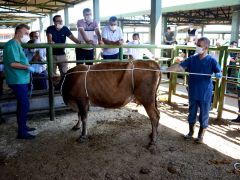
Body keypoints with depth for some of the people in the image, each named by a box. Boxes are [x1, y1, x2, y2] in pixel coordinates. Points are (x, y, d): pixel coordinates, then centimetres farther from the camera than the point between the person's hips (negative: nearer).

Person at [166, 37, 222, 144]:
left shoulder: (211, 61, -8)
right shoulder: (192, 59, -1)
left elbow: (219, 72, -13)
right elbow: (179, 67, -8)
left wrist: (218, 74, -37)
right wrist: (165, 70, -20)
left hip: (205, 94, -3)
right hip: (193, 93, 3)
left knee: (204, 115, 10)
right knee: (192, 113, 17)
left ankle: (201, 135, 28)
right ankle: (191, 132, 36)